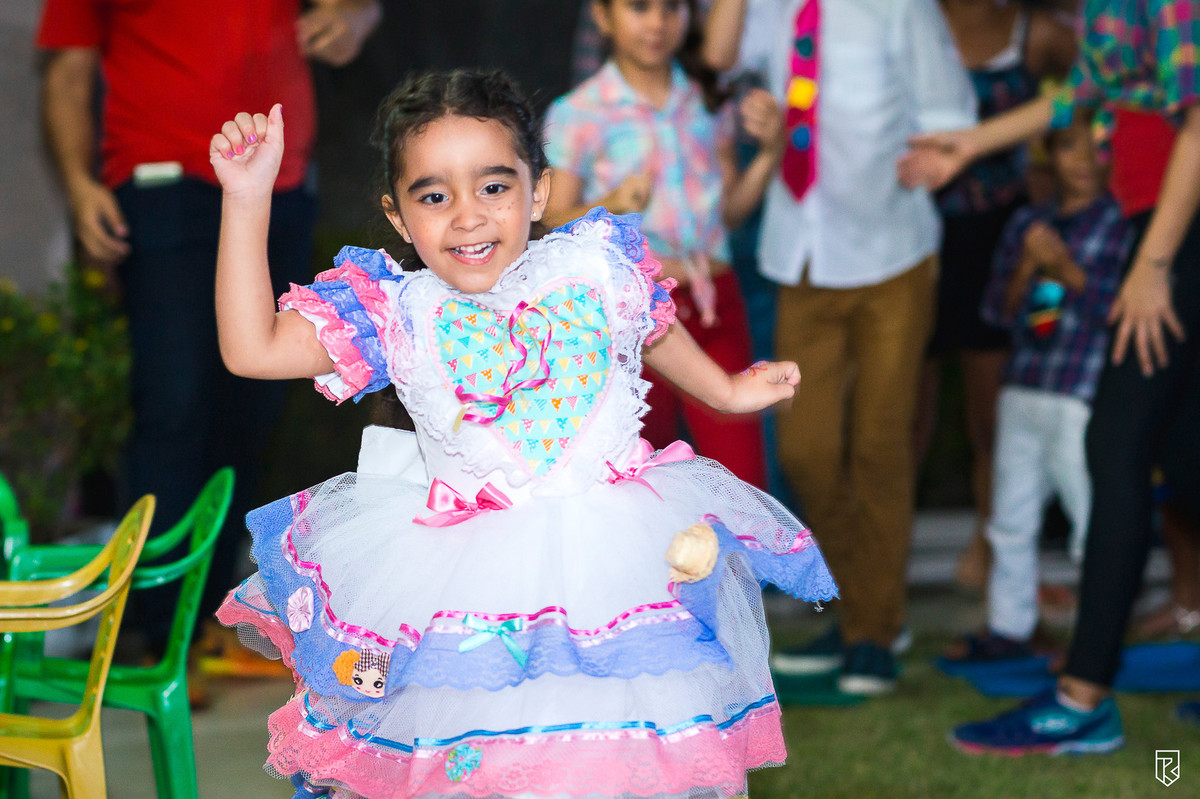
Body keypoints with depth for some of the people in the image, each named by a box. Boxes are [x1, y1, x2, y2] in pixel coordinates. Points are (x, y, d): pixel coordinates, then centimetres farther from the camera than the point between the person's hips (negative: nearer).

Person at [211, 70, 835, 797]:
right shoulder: (395, 313, -6)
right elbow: (252, 348, -13)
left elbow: (655, 332, 21)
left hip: (616, 541, 1)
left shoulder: (596, 265, -1)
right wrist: (247, 198, -17)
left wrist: (729, 391, 30)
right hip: (467, 564, -1)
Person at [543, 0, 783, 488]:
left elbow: (729, 210, 15)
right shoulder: (578, 116, -4)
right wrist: (610, 206, -23)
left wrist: (770, 151, 2)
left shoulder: (708, 101, 10)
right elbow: (551, 226, -6)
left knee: (744, 483, 0)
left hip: (715, 306, 4)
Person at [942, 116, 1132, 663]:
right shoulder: (1026, 223, 14)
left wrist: (1067, 270, -17)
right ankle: (1008, 628, 24)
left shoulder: (1125, 224, -1)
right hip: (1022, 389, 6)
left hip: (1082, 397, -6)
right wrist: (1026, 268, -7)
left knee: (1093, 521, -7)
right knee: (1010, 521, 13)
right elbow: (996, 310, 10)